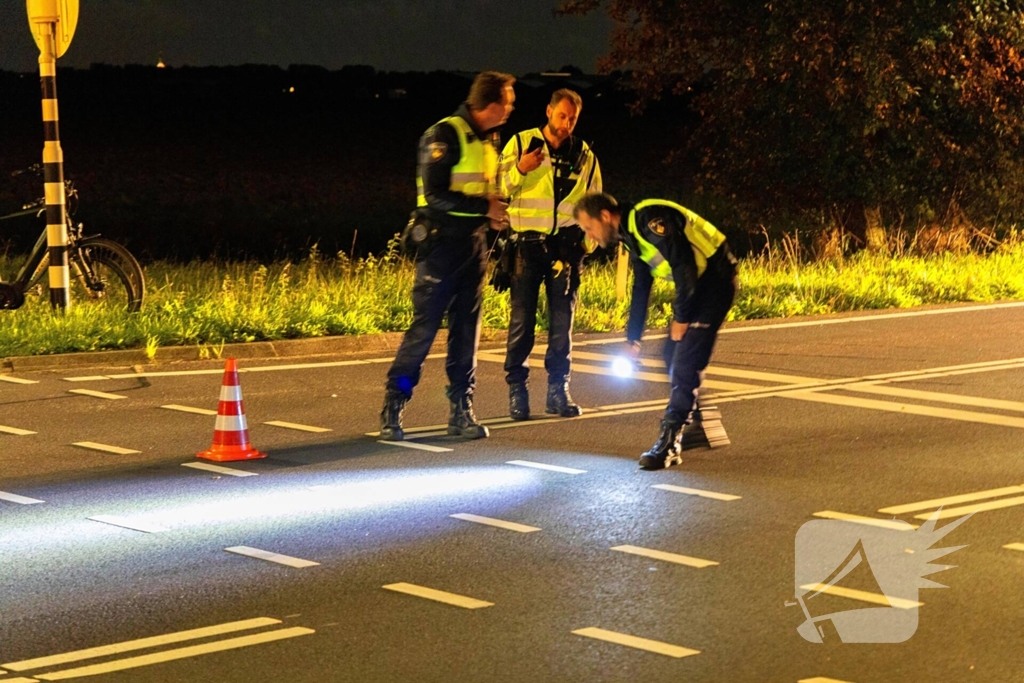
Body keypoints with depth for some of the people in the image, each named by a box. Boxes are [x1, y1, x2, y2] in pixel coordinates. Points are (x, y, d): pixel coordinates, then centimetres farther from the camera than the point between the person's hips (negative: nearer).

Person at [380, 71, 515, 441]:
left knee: (467, 328, 8)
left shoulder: (489, 140, 12)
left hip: (473, 243, 8)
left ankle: (461, 410, 13)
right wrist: (485, 208, -17)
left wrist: (496, 210, 4)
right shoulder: (445, 135, -14)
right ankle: (392, 408, -1)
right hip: (442, 242, -8)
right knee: (425, 326, -7)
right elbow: (435, 196, -20)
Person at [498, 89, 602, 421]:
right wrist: (519, 169, -16)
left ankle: (558, 389, 11)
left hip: (565, 244, 3)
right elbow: (498, 188, 0)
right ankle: (517, 388, 1)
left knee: (563, 319, 4)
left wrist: (589, 240, 9)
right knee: (522, 317, -5)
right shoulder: (521, 143, 2)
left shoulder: (584, 155, 11)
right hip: (527, 243, -3)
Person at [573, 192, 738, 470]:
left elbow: (684, 266, -23)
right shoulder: (632, 237, 12)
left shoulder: (649, 220, -20)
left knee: (685, 362, -12)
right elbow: (641, 289, 21)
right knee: (673, 357, 14)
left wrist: (681, 318, -16)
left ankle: (669, 444, -11)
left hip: (716, 278, -10)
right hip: (696, 283, 10)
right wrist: (632, 338, 20)